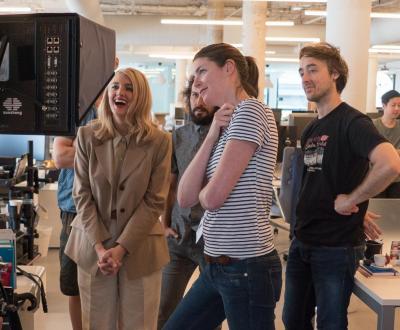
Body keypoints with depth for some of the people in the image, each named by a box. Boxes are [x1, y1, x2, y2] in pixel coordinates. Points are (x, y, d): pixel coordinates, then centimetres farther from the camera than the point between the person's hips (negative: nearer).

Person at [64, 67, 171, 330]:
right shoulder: (87, 136, 0)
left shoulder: (159, 141, -4)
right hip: (94, 247, 1)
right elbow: (82, 195, -1)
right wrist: (100, 246, -11)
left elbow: (154, 201, -6)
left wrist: (121, 248, -12)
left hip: (140, 249, -1)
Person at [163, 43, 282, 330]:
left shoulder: (249, 112, -14)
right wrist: (212, 136, -4)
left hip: (246, 266, -9)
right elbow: (185, 198, 3)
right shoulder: (226, 123, 13)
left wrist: (204, 192, 3)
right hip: (219, 265, 9)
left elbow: (213, 197, -21)